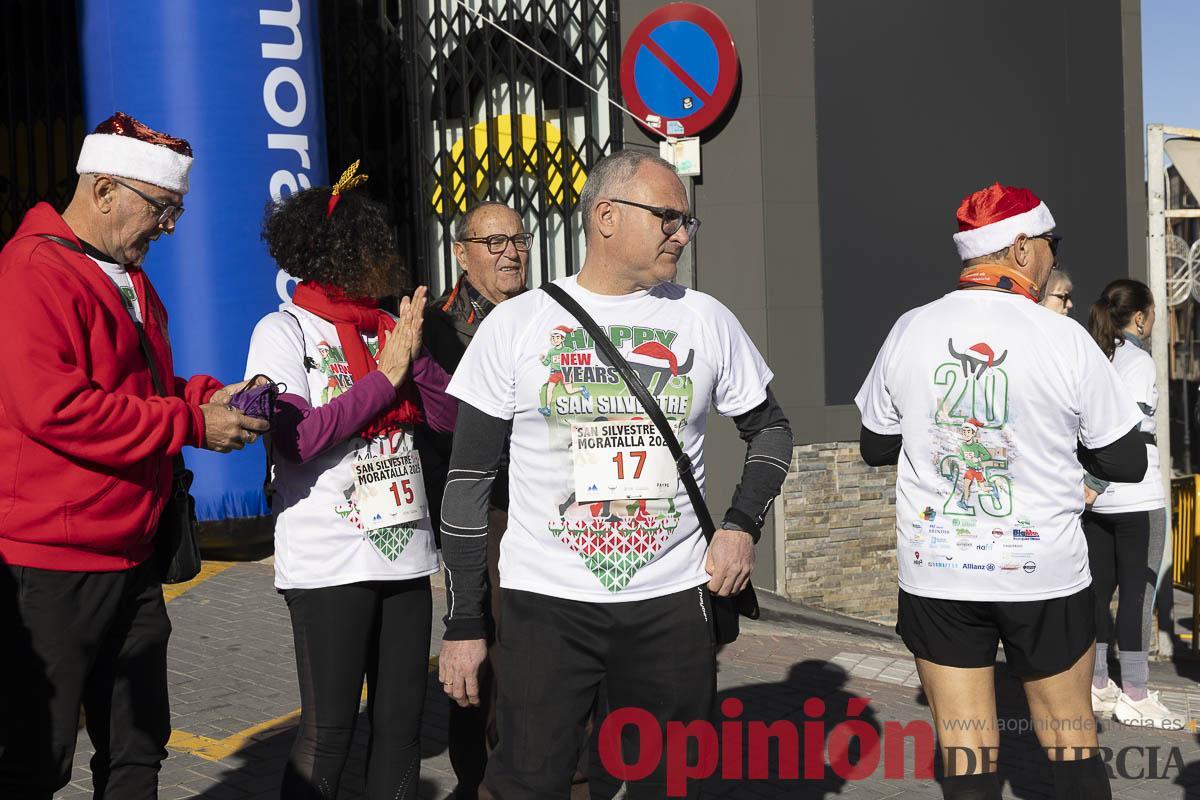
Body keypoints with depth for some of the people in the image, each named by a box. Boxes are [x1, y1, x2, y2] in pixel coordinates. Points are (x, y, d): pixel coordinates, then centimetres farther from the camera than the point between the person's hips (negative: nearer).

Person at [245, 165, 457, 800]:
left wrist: (412, 355, -9)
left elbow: (448, 414, 7)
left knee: (401, 721, 11)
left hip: (405, 553, 6)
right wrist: (386, 374, -11)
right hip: (329, 562, -6)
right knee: (329, 729, 0)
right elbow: (297, 438, -17)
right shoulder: (284, 330, -5)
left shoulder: (389, 329, 11)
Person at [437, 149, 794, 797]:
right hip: (544, 603, -2)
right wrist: (463, 623, 0)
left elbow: (770, 427, 18)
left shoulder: (707, 321, 4)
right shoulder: (516, 323, -1)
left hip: (673, 601, 2)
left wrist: (743, 525, 0)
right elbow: (470, 477, 1)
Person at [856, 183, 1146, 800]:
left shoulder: (910, 331, -4)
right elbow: (1127, 463, -2)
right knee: (1070, 742, 14)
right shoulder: (1066, 340, -11)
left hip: (936, 573, 2)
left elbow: (876, 448, 7)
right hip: (1045, 574, -1)